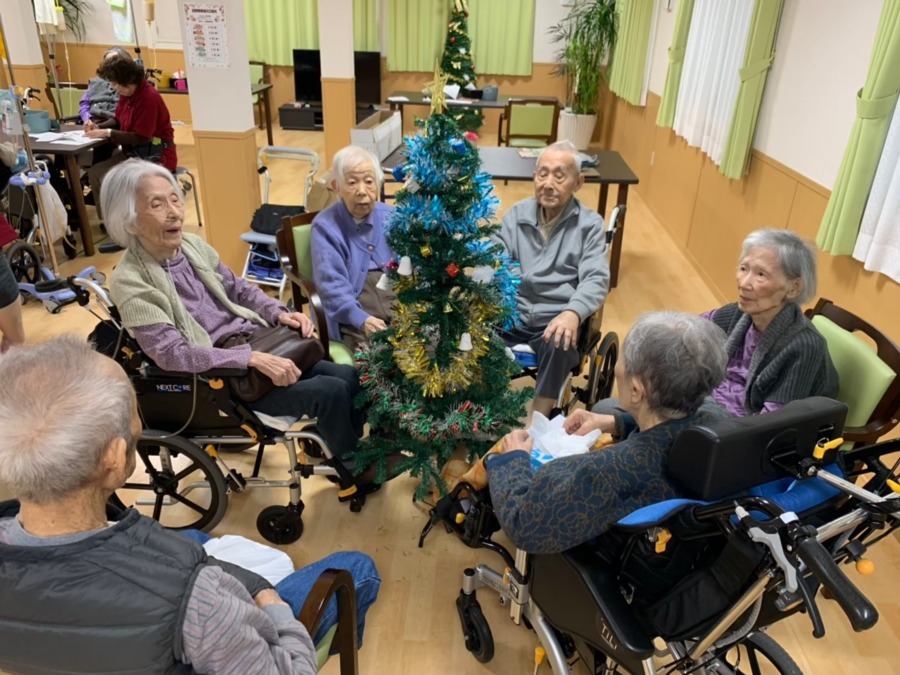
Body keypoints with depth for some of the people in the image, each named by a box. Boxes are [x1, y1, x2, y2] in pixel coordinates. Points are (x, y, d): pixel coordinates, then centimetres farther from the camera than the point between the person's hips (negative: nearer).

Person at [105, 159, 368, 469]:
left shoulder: (193, 245, 5)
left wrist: (279, 313, -4)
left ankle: (332, 447, 19)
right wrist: (252, 358, -30)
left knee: (349, 377, -6)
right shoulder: (130, 282, -15)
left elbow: (240, 290, 16)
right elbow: (174, 355, -23)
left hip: (257, 346, 7)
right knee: (330, 392, -20)